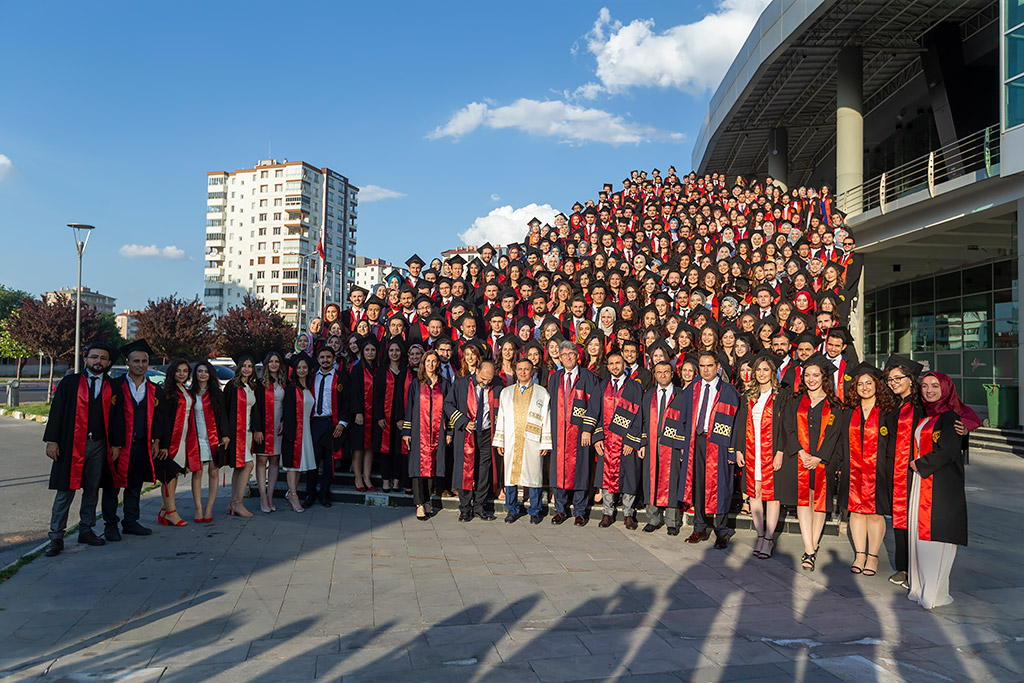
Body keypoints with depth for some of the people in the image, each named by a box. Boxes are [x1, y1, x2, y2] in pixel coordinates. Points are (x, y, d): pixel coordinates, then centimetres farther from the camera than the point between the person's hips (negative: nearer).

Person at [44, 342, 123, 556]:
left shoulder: (112, 387, 8)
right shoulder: (70, 382, 2)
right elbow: (57, 412, 0)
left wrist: (116, 444, 5)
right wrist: (52, 440, -7)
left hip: (98, 446, 3)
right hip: (72, 444, -2)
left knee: (92, 490, 10)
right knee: (66, 491, -1)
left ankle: (86, 530, 22)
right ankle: (56, 537, 7)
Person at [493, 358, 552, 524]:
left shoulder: (542, 393, 6)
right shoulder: (506, 392, 13)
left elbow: (546, 419, 4)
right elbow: (500, 418, 13)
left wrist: (545, 444, -2)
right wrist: (499, 442, 6)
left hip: (533, 442, -2)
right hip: (511, 442, 2)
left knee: (533, 475, 0)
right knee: (510, 474, 4)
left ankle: (534, 511, 14)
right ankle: (513, 510, 18)